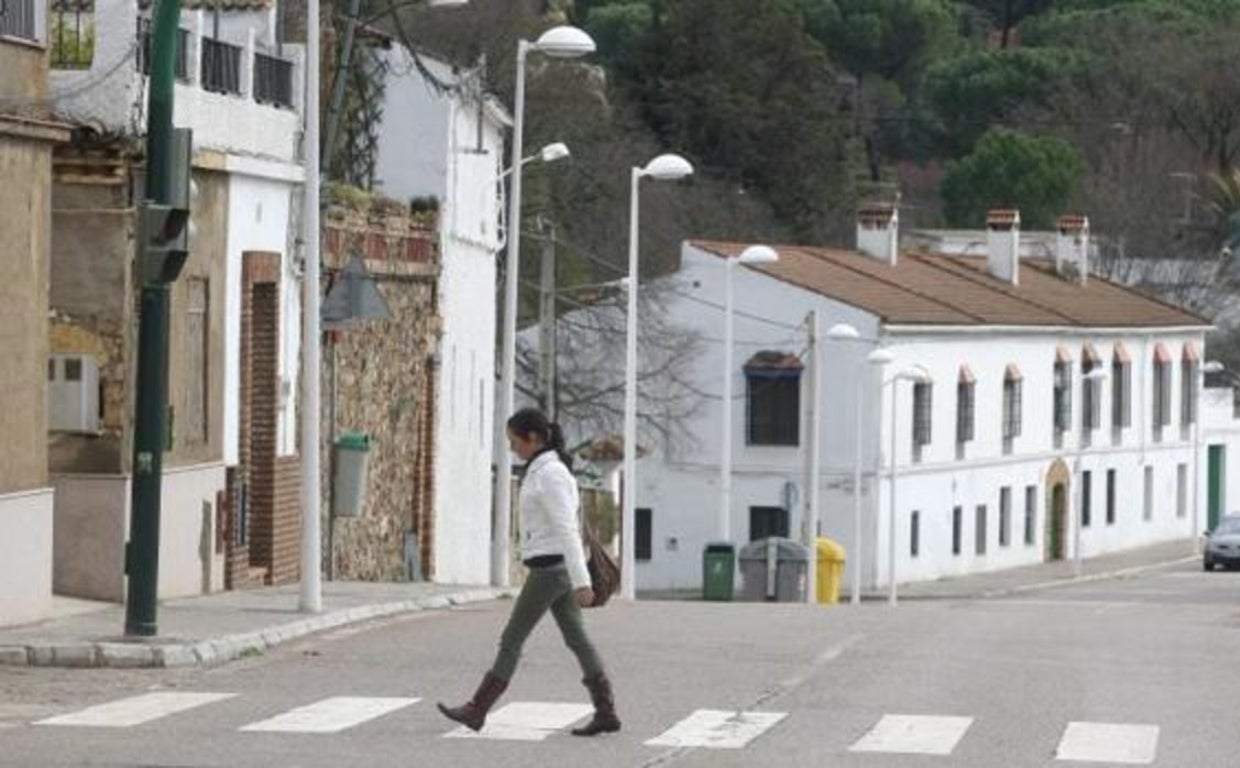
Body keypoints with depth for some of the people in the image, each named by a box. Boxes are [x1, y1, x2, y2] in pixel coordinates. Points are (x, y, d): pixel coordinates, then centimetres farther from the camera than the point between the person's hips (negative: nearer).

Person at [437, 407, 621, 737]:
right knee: (577, 639, 6)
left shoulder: (550, 474, -18)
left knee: (512, 638, -1)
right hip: (556, 568, 10)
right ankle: (606, 713, 3)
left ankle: (477, 711, 6)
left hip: (550, 569, -10)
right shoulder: (551, 469, 14)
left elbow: (567, 530, -23)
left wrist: (580, 582, -26)